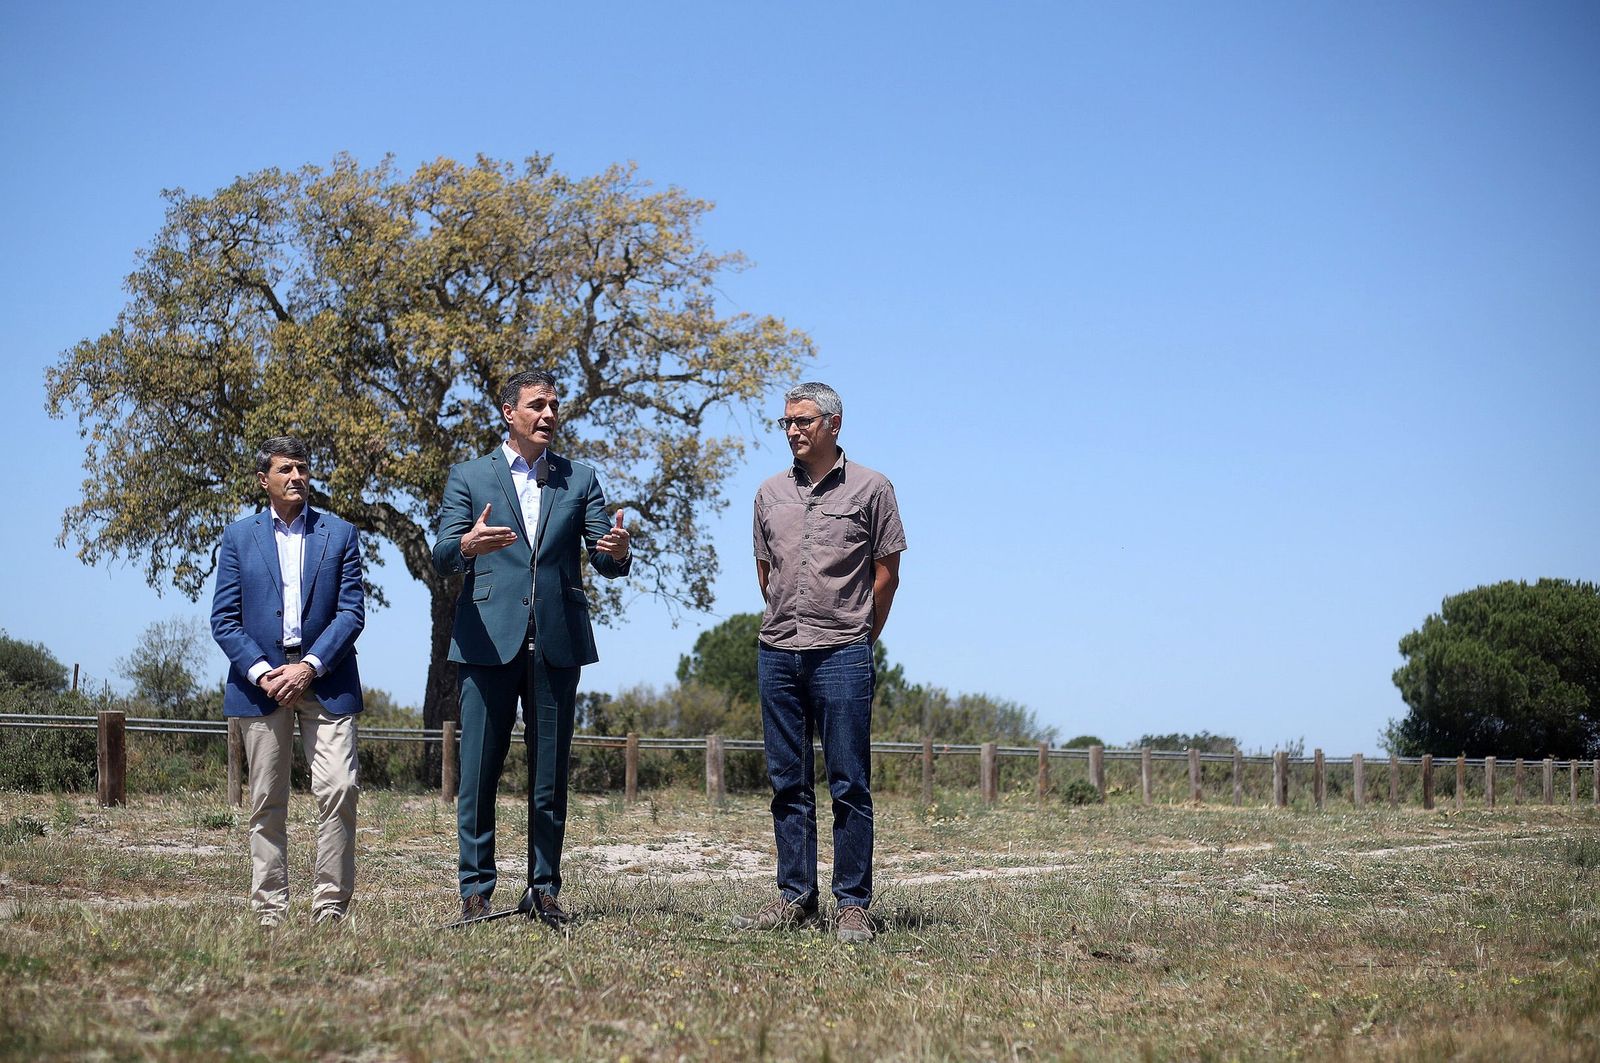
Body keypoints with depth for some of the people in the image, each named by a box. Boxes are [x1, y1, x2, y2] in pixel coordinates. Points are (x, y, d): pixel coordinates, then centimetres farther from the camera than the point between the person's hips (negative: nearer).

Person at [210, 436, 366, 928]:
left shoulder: (340, 534, 8)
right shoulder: (239, 536, 9)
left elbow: (351, 612, 1)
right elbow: (224, 619, 4)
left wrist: (309, 667, -11)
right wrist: (261, 673, -9)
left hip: (325, 679, -1)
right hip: (261, 681, 1)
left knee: (339, 789, -12)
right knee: (267, 803, 4)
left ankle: (331, 907, -5)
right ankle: (269, 912, 10)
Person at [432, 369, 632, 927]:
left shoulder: (580, 480, 12)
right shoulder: (469, 476, 8)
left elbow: (605, 562, 5)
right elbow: (442, 557, -2)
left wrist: (618, 552, -19)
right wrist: (468, 545, -26)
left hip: (556, 644, 2)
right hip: (488, 642, -2)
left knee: (551, 774, 6)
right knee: (479, 771, -1)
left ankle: (543, 890, 13)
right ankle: (476, 890, 6)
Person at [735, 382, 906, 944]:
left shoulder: (870, 488, 1)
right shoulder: (770, 493, 13)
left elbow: (886, 574, 3)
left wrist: (857, 637, 7)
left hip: (842, 656, -4)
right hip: (777, 655, 4)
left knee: (849, 787, -3)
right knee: (788, 785, 8)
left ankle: (852, 905, 1)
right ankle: (795, 898, 14)